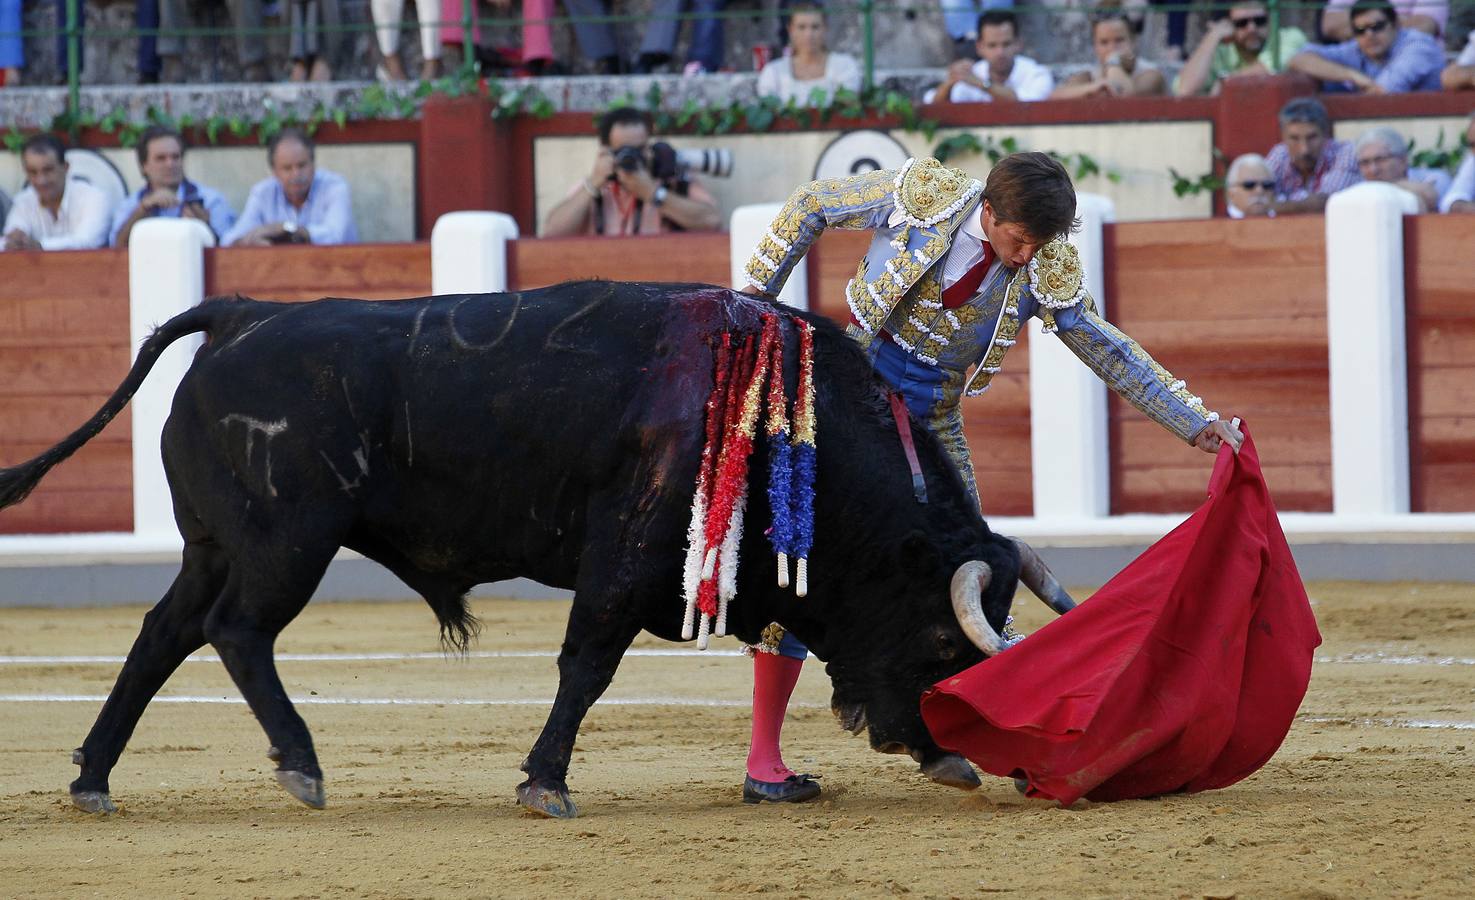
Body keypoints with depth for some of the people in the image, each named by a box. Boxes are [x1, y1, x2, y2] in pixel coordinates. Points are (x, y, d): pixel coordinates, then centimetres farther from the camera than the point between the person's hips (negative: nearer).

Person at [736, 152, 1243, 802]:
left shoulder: (1045, 273, -9)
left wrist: (1198, 424, -7)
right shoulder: (920, 195, -16)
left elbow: (1113, 354, -2)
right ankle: (763, 760, -6)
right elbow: (811, 207, -3)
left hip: (931, 425, 3)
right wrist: (756, 293, -3)